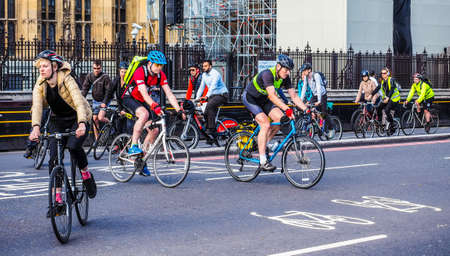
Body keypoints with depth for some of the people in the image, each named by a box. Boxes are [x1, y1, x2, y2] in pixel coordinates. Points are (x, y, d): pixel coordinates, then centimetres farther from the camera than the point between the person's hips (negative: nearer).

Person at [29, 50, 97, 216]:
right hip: (57, 122, 4)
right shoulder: (40, 85, -10)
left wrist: (82, 124, -53)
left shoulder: (67, 80, -23)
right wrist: (36, 127, -43)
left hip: (77, 120, -4)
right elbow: (37, 107, -24)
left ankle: (86, 174, 0)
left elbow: (79, 102, -36)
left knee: (73, 146, -30)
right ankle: (57, 199, -2)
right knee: (54, 158, -8)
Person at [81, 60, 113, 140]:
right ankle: (97, 139, 14)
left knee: (100, 118, -21)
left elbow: (108, 91, -18)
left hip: (104, 101, -5)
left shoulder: (105, 77, -17)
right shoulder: (90, 76, -4)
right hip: (95, 101, 5)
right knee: (95, 120, 5)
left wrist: (104, 102, -24)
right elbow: (85, 88, -4)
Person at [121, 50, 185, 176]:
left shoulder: (161, 75, -8)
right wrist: (155, 106, -52)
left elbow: (169, 94, -12)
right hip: (130, 99, -6)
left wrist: (179, 110, -23)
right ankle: (133, 147, -31)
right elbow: (144, 94, -38)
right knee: (144, 114, -37)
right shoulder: (140, 72, -26)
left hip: (144, 102, 6)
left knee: (155, 130, -8)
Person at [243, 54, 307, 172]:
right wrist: (287, 109, -51)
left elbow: (294, 97, -9)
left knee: (281, 118, -15)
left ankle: (263, 143, 5)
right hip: (249, 98, -7)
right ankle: (263, 162, -22)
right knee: (266, 124, -24)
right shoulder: (267, 74, -32)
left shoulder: (285, 78, -10)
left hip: (263, 99, 7)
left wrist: (307, 109, -21)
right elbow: (272, 96, -42)